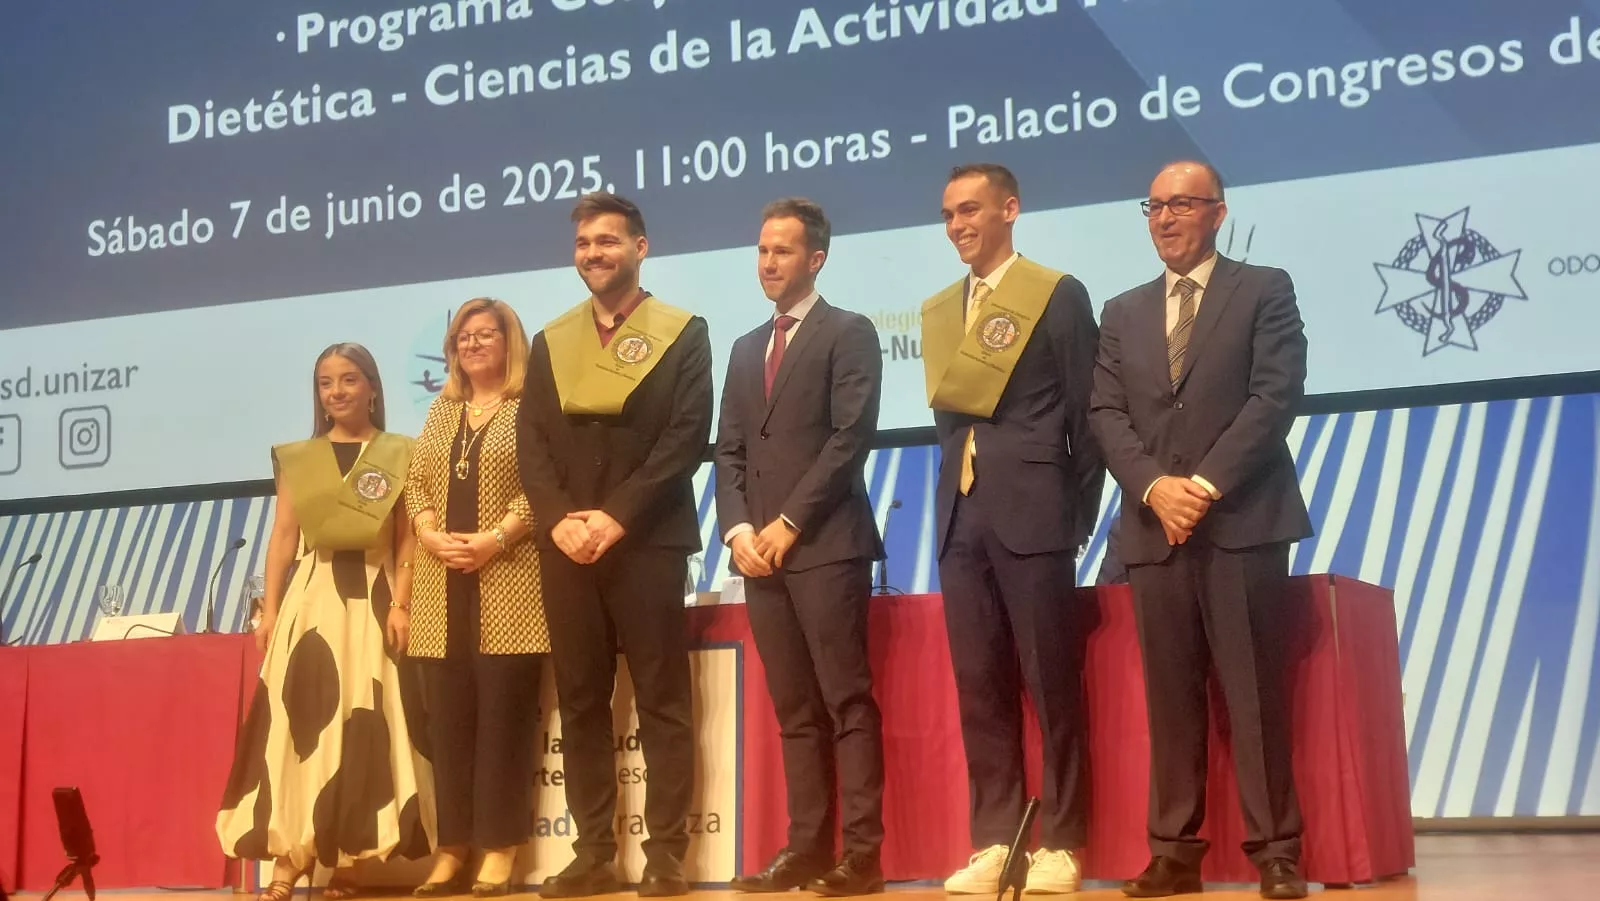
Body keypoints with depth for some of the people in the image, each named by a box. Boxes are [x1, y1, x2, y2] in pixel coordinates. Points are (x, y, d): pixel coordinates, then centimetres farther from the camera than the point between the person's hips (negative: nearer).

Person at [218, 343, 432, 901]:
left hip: (371, 599, -2)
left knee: (362, 727, -4)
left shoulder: (398, 455, 5)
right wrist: (269, 608, 2)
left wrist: (400, 603, -10)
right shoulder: (298, 458, 12)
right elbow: (283, 535, 10)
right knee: (298, 722, -6)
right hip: (310, 598, 2)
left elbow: (408, 537, 1)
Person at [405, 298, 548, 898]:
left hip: (508, 583, -5)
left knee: (504, 711, -5)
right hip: (443, 585, 5)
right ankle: (452, 848, 10)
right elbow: (416, 483, 14)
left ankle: (500, 849, 0)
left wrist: (496, 538, -18)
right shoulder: (441, 411, 18)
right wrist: (431, 536, -4)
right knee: (448, 715, 4)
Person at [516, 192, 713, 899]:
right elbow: (531, 442, 8)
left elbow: (686, 437, -6)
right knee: (580, 703, 5)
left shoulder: (682, 333, 4)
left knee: (662, 701, -2)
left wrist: (618, 517, -14)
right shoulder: (551, 341, 16)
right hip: (566, 543, 4)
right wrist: (559, 520, -8)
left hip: (647, 541, -4)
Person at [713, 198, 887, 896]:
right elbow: (729, 450, 16)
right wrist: (738, 528, -1)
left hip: (826, 544, -6)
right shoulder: (746, 349, 21)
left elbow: (851, 436, -10)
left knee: (848, 703, -6)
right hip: (761, 551, 6)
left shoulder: (849, 333, 1)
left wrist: (789, 522, -12)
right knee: (793, 710, 7)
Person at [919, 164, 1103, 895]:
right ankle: (993, 841, 11)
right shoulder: (938, 310, 16)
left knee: (1052, 683, -1)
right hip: (960, 515, 6)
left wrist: (1080, 516, -3)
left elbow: (1086, 414, -2)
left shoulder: (1058, 295, -1)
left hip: (1033, 514, -5)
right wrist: (958, 491, 7)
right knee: (978, 686, 5)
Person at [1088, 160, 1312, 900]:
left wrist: (1207, 484, -14)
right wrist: (1155, 487, -10)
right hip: (1155, 527, 4)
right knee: (1170, 699, 3)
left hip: (1243, 520, -3)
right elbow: (1106, 414, 8)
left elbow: (1275, 396, -6)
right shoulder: (1123, 313, 18)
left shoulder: (1264, 290, 6)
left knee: (1255, 693, -4)